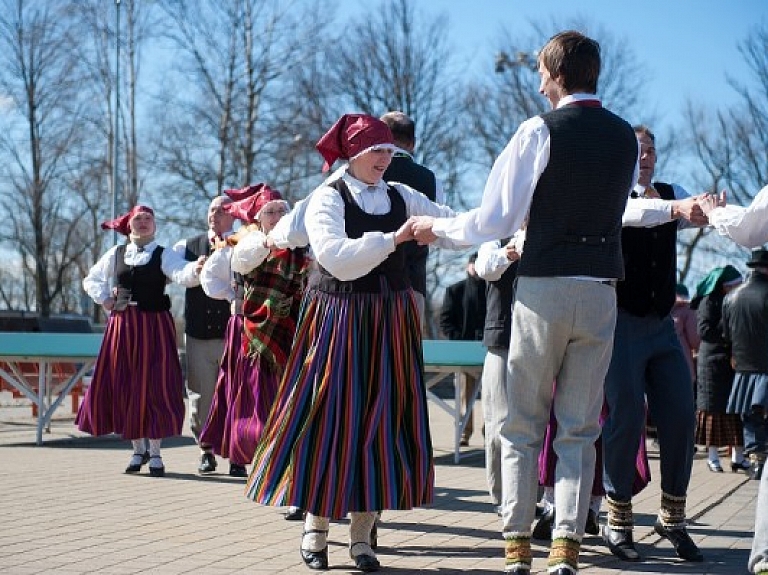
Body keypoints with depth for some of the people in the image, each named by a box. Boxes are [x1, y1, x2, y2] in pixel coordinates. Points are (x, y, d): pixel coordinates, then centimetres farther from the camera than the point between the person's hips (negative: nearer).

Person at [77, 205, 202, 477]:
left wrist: (195, 269, -41)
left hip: (155, 326, -3)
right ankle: (138, 449, 17)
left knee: (155, 387, -5)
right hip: (122, 326, 3)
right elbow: (91, 280, 23)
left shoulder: (163, 255, 0)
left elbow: (181, 274, -20)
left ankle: (155, 453, 3)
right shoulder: (115, 254, 11)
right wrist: (104, 300, 6)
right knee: (123, 387, 3)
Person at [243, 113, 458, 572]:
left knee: (380, 420, 3)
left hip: (391, 322, 4)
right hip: (339, 320, -4)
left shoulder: (401, 197, 8)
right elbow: (336, 256, -20)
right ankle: (316, 529, 13)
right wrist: (392, 239, -26)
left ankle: (362, 535, 11)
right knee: (330, 418, -2)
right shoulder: (327, 199, -5)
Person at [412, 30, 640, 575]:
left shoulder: (540, 131, -9)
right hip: (601, 291, 4)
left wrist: (437, 228, 6)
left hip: (543, 289, -4)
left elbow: (494, 221, -10)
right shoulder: (626, 137, 7)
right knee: (579, 429, 8)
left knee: (523, 427, 7)